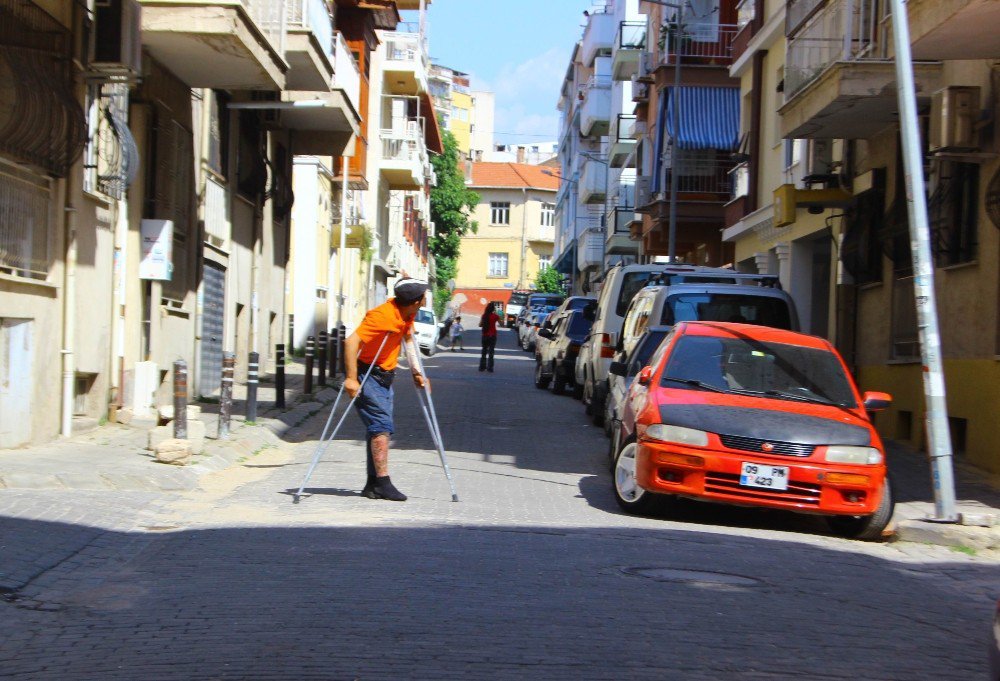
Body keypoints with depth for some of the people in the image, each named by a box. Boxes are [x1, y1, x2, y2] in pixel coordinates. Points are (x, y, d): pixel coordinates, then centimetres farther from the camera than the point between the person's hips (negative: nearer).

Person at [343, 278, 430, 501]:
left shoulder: (406, 314, 2)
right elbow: (351, 342, -31)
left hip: (384, 376, 9)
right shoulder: (383, 315, -26)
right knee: (381, 425, -15)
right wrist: (351, 378, -33)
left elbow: (408, 339, 21)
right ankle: (382, 483, -14)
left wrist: (416, 372, 15)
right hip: (367, 375, -9)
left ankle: (373, 485, 14)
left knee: (382, 427, 9)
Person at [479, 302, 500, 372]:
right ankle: (489, 368, -5)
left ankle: (482, 367, 14)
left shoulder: (484, 315, 1)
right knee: (491, 352, 0)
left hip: (485, 335, 3)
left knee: (484, 351, 14)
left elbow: (480, 325, 4)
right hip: (492, 335, -3)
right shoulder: (495, 316, -8)